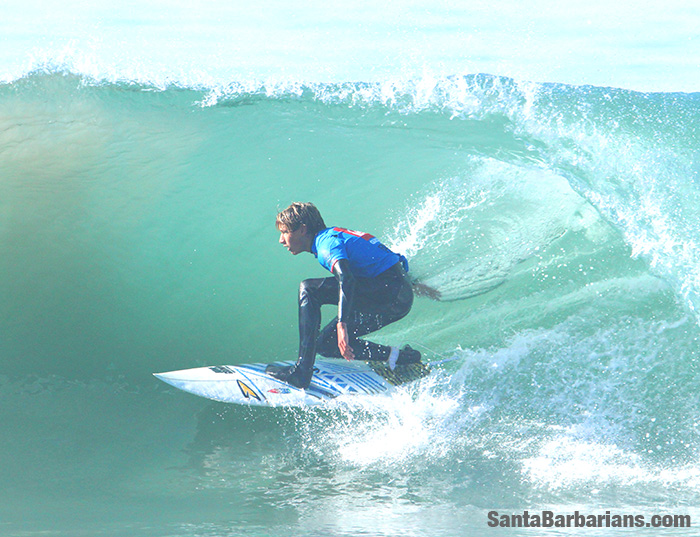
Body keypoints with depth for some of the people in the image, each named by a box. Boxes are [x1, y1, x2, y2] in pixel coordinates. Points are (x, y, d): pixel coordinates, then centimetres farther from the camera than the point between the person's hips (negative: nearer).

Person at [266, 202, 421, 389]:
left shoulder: (327, 243, -14)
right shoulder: (332, 236, 17)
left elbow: (346, 279, -32)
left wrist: (342, 324, -43)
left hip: (392, 293, -10)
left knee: (308, 290, -18)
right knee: (326, 344, 9)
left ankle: (301, 372, -23)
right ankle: (397, 357, 6)